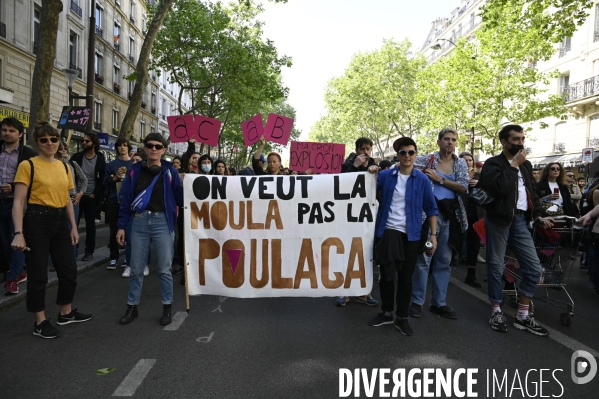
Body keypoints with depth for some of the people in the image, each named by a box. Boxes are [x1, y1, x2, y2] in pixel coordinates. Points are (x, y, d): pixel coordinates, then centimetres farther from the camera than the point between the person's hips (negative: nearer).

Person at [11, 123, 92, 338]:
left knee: (69, 270, 12)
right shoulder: (28, 165, -8)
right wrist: (19, 232, -19)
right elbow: (18, 202, -12)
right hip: (37, 220, -6)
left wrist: (74, 227, 11)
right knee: (38, 273, 3)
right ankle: (40, 322, 18)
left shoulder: (64, 167, 11)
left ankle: (66, 312, 32)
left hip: (60, 221, 6)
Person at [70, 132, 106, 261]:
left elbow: (103, 180, -2)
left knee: (90, 225, 6)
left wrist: (95, 194, -9)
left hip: (91, 197, -2)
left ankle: (89, 251, 15)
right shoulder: (76, 157, 3)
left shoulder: (100, 160, -2)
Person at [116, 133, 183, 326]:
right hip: (139, 222, 2)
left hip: (162, 222, -2)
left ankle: (167, 307, 19)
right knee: (136, 268, 10)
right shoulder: (135, 170, 5)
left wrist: (184, 186, -20)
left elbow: (180, 199, -1)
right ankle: (132, 307, 25)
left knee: (164, 269, 5)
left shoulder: (170, 171, 2)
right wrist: (121, 226, 4)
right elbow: (126, 199, 6)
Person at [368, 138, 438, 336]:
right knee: (386, 274, 12)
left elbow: (431, 208, 2)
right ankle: (386, 313, 28)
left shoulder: (422, 180, -2)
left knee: (406, 277, 7)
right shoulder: (385, 175, 0)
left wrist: (433, 234, -3)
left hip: (410, 235, -1)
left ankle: (402, 317, 21)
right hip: (386, 232, 1)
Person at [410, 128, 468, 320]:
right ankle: (417, 302, 7)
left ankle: (439, 302, 20)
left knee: (444, 260, 9)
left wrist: (440, 179, -10)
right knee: (424, 257, -4)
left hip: (451, 214, 4)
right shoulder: (427, 159, 0)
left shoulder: (460, 163, 10)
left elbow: (463, 188, -1)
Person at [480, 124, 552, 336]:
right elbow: (500, 187, -23)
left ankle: (523, 316, 15)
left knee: (534, 268, 4)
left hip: (520, 219, 6)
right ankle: (496, 311, 19)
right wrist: (514, 165, -15)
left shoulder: (526, 165, 16)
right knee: (496, 266, 4)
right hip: (499, 220, -6)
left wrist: (537, 216, 8)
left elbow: (532, 192, 20)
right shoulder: (493, 164, -5)